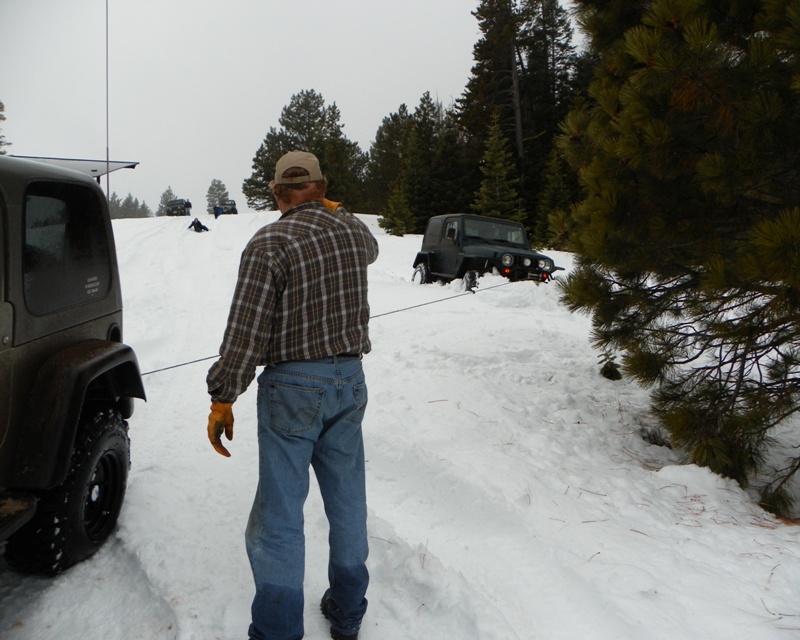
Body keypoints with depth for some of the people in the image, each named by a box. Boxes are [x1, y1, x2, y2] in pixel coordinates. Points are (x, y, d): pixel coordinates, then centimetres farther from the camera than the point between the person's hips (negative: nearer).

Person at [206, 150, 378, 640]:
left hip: (293, 387, -6)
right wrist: (331, 212, 40)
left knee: (280, 512, 3)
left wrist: (222, 401, -8)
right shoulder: (354, 231, 2)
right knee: (347, 499, 16)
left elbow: (245, 334, -16)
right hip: (350, 379, 6)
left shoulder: (268, 244, -14)